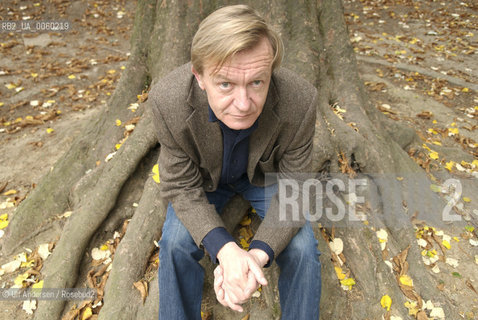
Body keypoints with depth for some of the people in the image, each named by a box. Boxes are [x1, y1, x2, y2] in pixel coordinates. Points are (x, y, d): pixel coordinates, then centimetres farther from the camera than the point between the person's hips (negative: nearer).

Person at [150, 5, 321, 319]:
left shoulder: (301, 101, -33)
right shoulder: (168, 101, -33)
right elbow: (181, 186, -21)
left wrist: (259, 253, -36)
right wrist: (224, 249, -37)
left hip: (266, 174, 0)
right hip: (205, 176, 1)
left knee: (302, 248, -16)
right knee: (175, 243, -19)